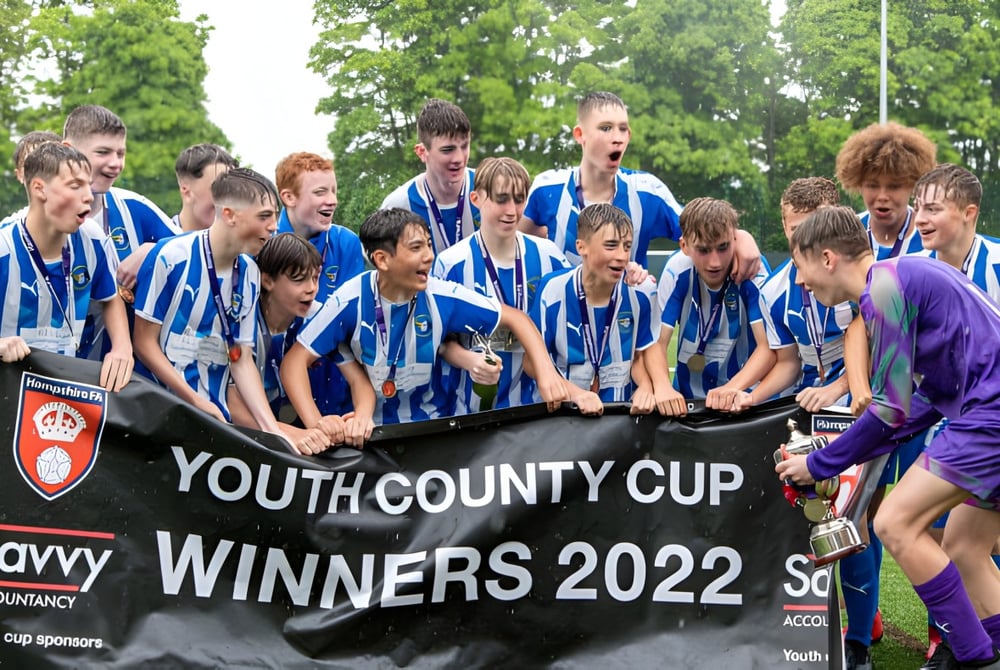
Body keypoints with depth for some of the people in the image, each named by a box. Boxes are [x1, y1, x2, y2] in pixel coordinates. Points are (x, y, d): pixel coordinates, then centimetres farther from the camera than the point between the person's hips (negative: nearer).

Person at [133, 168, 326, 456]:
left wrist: (275, 431, -5)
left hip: (217, 416, 5)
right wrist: (198, 403, -13)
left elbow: (242, 359, 5)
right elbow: (145, 343, -8)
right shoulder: (170, 257, -12)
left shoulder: (249, 273, 4)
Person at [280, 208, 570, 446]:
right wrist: (318, 427, -30)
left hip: (432, 421, 1)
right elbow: (295, 361, -17)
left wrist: (546, 372, -19)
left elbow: (515, 319, -3)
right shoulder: (350, 302, -17)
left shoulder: (443, 297, -12)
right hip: (369, 427, -1)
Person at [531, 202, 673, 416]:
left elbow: (641, 353, 8)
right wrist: (575, 393, -17)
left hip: (623, 411, 2)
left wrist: (646, 387, -10)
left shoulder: (640, 292, -4)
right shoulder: (552, 292, -10)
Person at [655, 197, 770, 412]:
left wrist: (733, 388, -34)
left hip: (744, 393, 1)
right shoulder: (677, 270, -12)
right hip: (688, 397, -1)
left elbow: (768, 346, -18)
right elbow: (659, 341, -12)